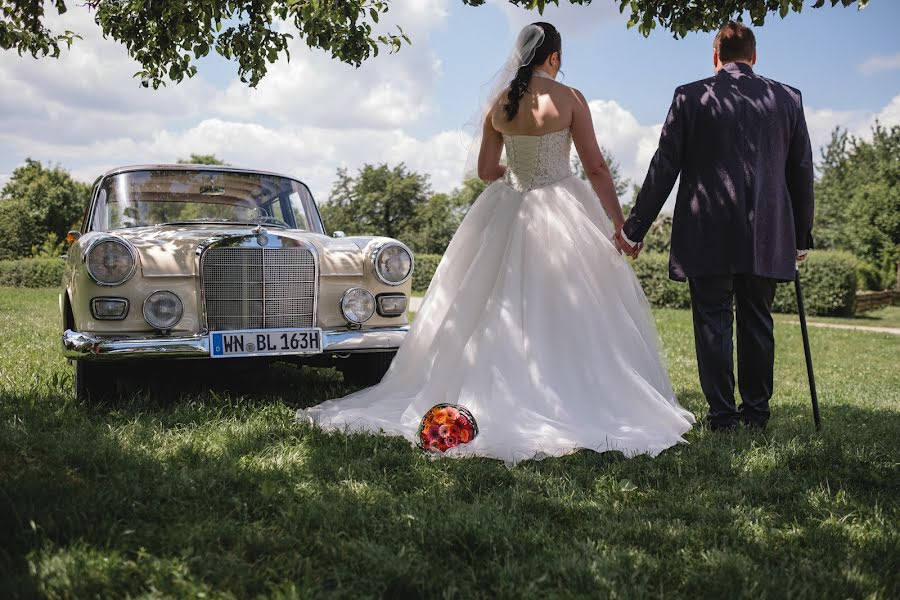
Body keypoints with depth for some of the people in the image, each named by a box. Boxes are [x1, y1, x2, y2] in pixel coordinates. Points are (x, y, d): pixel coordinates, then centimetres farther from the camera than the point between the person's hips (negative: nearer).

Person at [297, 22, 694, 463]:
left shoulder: (498, 104, 5)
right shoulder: (569, 98, -6)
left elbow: (486, 170, 9)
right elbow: (596, 168, -6)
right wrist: (620, 224, 0)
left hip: (506, 215, 4)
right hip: (561, 214, -4)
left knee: (502, 316, 12)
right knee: (574, 315, 1)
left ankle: (495, 399, 17)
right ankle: (578, 405, 1)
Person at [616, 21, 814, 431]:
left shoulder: (690, 97, -1)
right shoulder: (787, 99, 8)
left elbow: (663, 168, -3)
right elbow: (801, 172, 11)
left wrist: (634, 228, 2)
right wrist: (802, 236, 21)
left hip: (707, 236, -2)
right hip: (767, 237, 3)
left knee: (713, 323, 3)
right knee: (757, 322, 12)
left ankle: (722, 416, 4)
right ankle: (756, 414, 17)